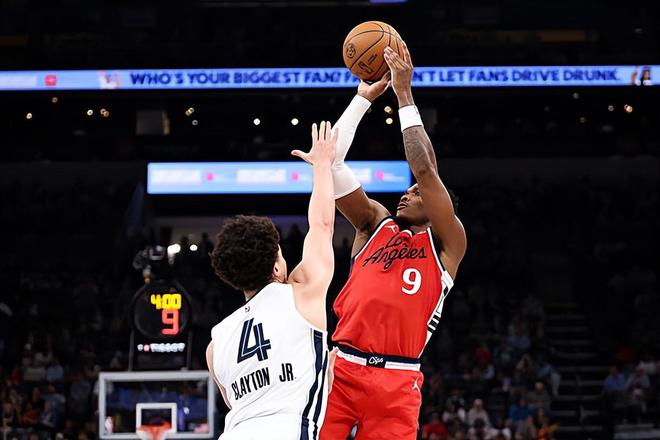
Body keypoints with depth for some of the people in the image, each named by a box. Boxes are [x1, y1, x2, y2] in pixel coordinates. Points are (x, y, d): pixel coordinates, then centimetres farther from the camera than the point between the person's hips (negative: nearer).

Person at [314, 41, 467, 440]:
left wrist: (404, 96, 2)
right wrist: (364, 97, 12)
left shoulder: (446, 243, 11)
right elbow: (332, 160, 14)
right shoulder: (375, 224, 21)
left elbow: (426, 170, -1)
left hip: (395, 380, -2)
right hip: (341, 367, 3)